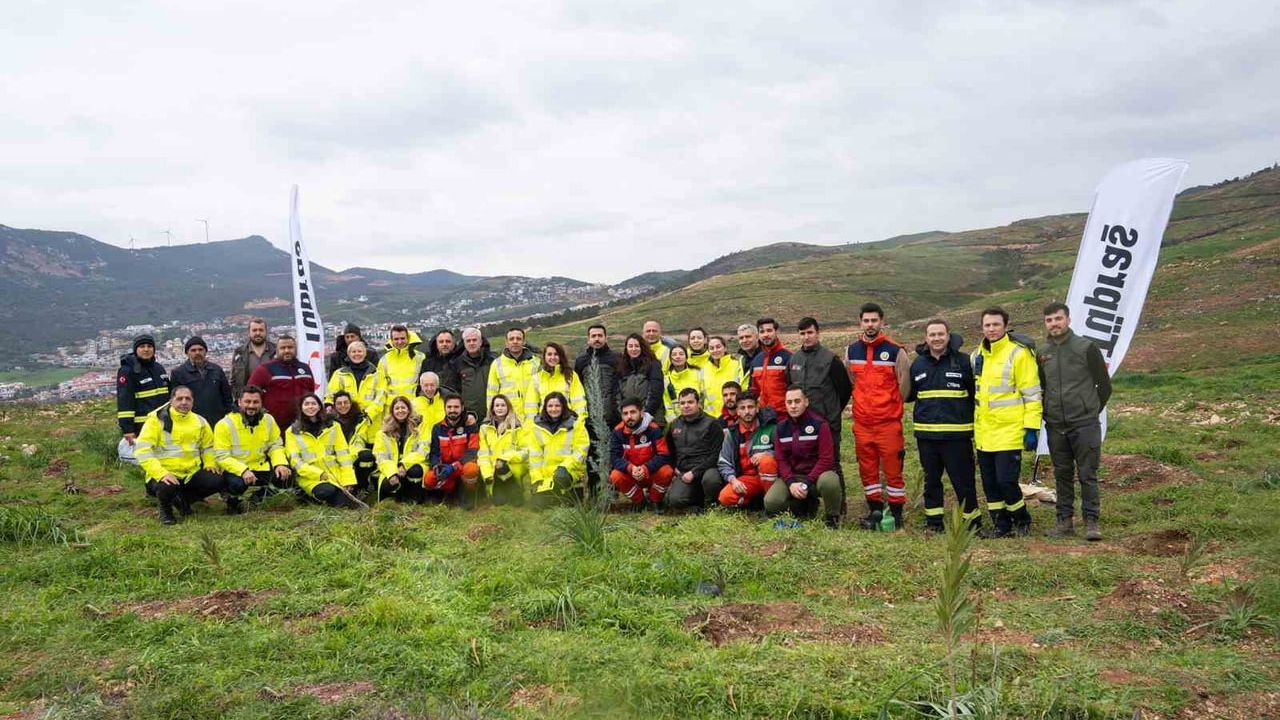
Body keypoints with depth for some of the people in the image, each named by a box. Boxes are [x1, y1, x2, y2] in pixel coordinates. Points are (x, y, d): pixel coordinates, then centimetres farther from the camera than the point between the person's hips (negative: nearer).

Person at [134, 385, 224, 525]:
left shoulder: (200, 422, 7)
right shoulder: (157, 419, -9)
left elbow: (208, 447, 22)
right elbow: (142, 450, -16)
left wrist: (210, 463, 1)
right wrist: (161, 473, -28)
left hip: (192, 473, 5)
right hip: (164, 474, -5)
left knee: (218, 481, -18)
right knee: (167, 488, -38)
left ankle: (184, 499, 11)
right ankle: (165, 509, 2)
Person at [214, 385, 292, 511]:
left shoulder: (268, 420, -1)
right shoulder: (225, 424, -15)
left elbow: (275, 446, 5)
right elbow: (222, 457, -17)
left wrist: (280, 463, -16)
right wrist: (243, 471, -32)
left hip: (261, 468, 5)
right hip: (235, 470, -5)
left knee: (284, 476, -18)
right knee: (237, 484, -36)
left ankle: (260, 490, 17)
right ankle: (232, 501, 3)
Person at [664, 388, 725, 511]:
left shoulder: (711, 424, -1)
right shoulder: (674, 425, 15)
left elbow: (716, 454, -7)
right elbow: (669, 450, 31)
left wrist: (694, 472, -14)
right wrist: (674, 467, 12)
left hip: (706, 468, -3)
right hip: (684, 472, 3)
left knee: (710, 479, -39)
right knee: (674, 500, -24)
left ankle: (711, 504, -6)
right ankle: (699, 498, 8)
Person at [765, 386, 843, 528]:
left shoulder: (819, 424, -8)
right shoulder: (781, 427, 5)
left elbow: (826, 459, -13)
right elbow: (781, 459, 3)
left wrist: (807, 483, -21)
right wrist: (791, 483, -15)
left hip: (817, 474, -4)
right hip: (791, 476, 4)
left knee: (829, 481, -40)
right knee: (770, 503, -22)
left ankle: (832, 518, -8)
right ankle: (805, 504, 9)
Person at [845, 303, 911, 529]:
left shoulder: (895, 351, -5)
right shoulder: (852, 351, 8)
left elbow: (904, 386, 1)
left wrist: (890, 406, 7)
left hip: (888, 422, -4)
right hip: (861, 422, 4)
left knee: (892, 468, -1)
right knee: (867, 469, 9)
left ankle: (896, 513, 9)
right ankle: (874, 510, 20)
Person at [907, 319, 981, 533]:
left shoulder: (963, 361, -2)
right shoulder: (918, 364, 9)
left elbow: (976, 393, 3)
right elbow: (909, 394, 22)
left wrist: (974, 423, 0)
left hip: (957, 434, -4)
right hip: (926, 434, 4)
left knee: (963, 479, 0)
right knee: (931, 480, 11)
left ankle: (972, 520, 12)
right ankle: (933, 521, 21)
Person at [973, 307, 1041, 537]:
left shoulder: (1019, 354, -8)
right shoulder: (977, 356, 12)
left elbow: (1032, 394, -9)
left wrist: (1032, 428, -13)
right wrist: (971, 427, 20)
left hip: (1009, 432, -7)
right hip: (983, 434, 7)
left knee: (1006, 481, -7)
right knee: (990, 484, 10)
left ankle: (1022, 521, 16)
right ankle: (1001, 525, 22)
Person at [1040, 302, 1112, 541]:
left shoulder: (1086, 348, -4)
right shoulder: (1042, 353, 7)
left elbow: (1105, 386, 2)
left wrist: (1091, 411, 5)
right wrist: (1047, 413, 12)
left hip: (1084, 425, -4)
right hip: (1055, 427, 4)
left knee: (1087, 475, -1)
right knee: (1062, 475, 10)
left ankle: (1091, 521, 6)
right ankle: (1065, 520, 17)